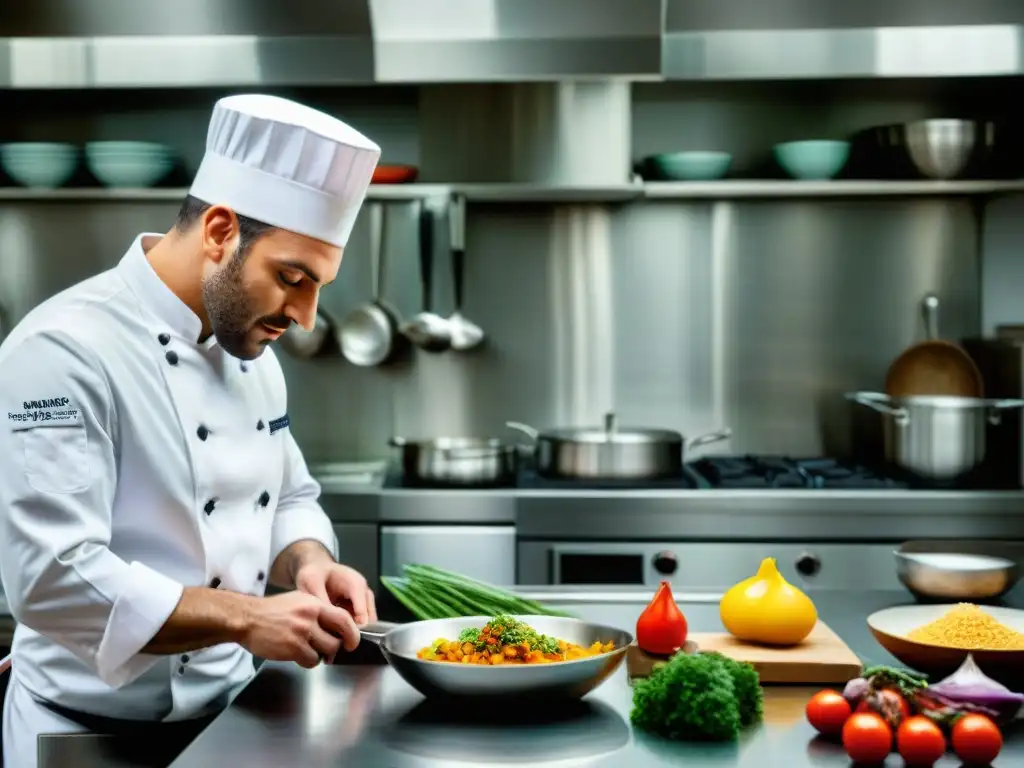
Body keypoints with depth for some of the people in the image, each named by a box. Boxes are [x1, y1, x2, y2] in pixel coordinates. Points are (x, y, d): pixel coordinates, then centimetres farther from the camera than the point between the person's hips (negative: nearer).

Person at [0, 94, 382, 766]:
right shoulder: (65, 352, -22)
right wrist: (245, 618, -29)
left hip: (226, 712, 7)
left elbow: (291, 501, 13)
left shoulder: (250, 348, 4)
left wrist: (310, 566, -8)